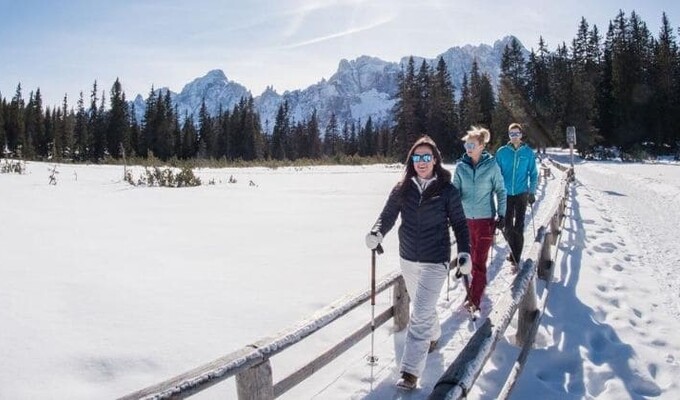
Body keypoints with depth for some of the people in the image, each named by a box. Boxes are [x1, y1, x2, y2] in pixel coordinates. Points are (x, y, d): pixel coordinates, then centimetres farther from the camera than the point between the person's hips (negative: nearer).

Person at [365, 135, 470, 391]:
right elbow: (388, 215, -3)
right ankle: (433, 336, 53)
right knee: (423, 306, 24)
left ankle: (410, 371, -2)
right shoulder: (402, 188, -1)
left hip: (435, 262, -4)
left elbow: (459, 224, -2)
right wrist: (377, 233, -23)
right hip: (408, 259, 4)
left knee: (421, 314, -9)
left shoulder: (447, 190, -8)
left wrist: (464, 251, -13)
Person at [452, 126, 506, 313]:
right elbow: (456, 191, 3)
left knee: (479, 260, -6)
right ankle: (478, 285, 38)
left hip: (486, 218, -3)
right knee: (471, 256, 15)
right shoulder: (461, 167, 0)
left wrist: (501, 214, -2)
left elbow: (500, 190, 1)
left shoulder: (491, 165, -6)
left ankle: (474, 299, -1)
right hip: (466, 218, 3)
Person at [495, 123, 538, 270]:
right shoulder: (502, 152, 1)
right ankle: (515, 251, 30)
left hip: (521, 194, -1)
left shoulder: (528, 152, 1)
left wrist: (532, 192, 1)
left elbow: (533, 173, 6)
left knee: (518, 227, -3)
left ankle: (516, 259, 2)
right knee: (507, 227, 5)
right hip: (506, 194, 1)